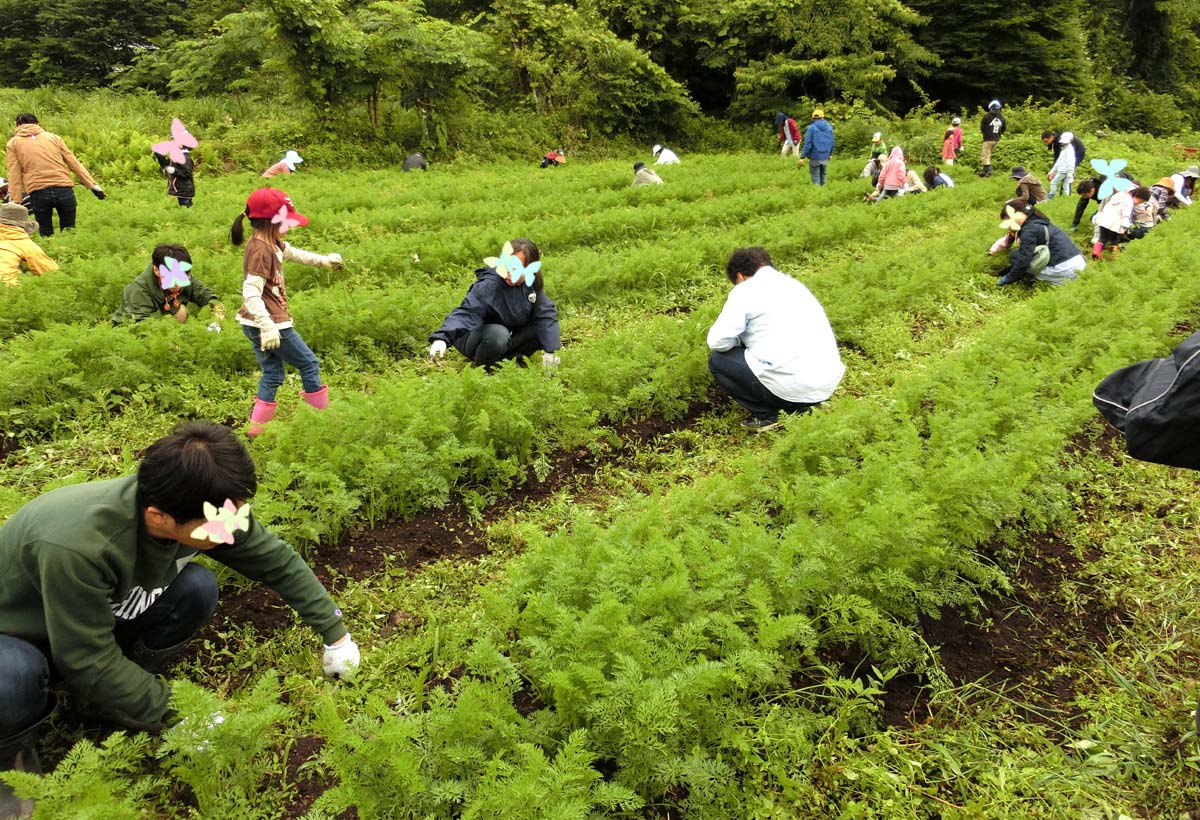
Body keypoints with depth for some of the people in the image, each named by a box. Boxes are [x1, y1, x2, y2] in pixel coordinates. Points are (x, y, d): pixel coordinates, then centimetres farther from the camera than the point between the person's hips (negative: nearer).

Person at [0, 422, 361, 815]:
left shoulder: (207, 508, -25)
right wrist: (175, 713, -23)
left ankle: (107, 696, 3)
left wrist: (335, 633, -8)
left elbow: (279, 561, -12)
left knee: (197, 588, -19)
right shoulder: (76, 546, -43)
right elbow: (88, 658, -32)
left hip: (106, 615, 5)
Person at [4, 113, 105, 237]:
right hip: (64, 189, 1)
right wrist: (93, 185, 11)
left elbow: (14, 175, 4)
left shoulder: (13, 143, 13)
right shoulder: (53, 137, 17)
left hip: (38, 193, -1)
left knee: (46, 235, 12)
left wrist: (15, 202, 2)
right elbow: (74, 163, 10)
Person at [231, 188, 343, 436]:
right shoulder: (261, 250, -22)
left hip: (256, 323, 10)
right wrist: (268, 326, -37)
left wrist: (323, 260, 30)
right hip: (268, 323, -10)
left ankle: (257, 428, 19)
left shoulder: (271, 243, 7)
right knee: (309, 363, 5)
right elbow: (251, 293, -30)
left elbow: (292, 253, 29)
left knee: (272, 374, 16)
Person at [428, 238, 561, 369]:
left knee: (543, 329, -17)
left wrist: (550, 350, -20)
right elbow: (466, 313, -39)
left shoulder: (530, 284, -11)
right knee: (498, 334, -38)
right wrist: (441, 338, -55)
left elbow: (545, 314, -11)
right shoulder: (488, 285, -29)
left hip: (509, 338, 5)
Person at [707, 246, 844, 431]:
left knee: (717, 359, 10)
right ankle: (800, 408, 18)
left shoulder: (745, 289, -1)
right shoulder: (793, 283, 22)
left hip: (792, 387, -7)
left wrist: (742, 339, 14)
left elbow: (718, 341, -7)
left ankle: (766, 416, 6)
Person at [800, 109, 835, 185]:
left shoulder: (811, 128, -9)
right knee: (822, 177, 16)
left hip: (815, 157, -4)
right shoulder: (829, 128, 5)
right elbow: (832, 143, 10)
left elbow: (807, 144, -14)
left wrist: (802, 157, -11)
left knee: (815, 178, 0)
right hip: (825, 157, 5)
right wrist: (830, 154, 25)